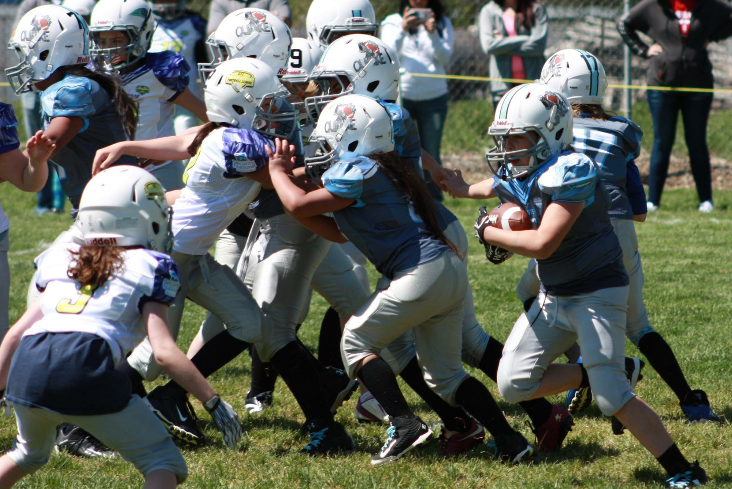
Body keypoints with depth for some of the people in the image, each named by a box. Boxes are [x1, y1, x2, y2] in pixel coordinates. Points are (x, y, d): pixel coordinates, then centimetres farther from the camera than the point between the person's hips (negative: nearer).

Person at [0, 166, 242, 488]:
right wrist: (213, 401, 8)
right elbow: (164, 351, 3)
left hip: (27, 366, 5)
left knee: (30, 455, 36)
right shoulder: (148, 269, 13)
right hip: (85, 368, -5)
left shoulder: (62, 259, 27)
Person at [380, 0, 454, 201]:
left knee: (431, 153, 2)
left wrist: (432, 33, -16)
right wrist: (403, 30, -22)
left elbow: (444, 58, -1)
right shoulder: (392, 22, 6)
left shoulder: (442, 23, 10)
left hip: (433, 95, 1)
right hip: (401, 93, -1)